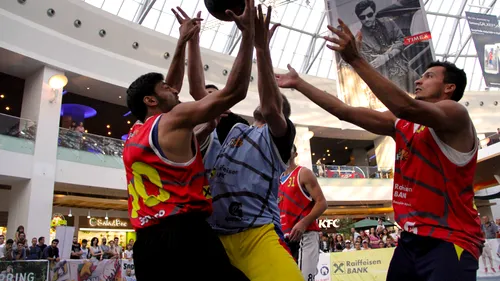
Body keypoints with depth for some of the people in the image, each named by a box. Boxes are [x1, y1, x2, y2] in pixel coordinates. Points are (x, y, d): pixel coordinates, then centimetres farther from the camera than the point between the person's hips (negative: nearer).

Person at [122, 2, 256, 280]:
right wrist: (249, 33, 0)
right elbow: (235, 91, -6)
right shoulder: (175, 120, -2)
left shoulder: (136, 135, 20)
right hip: (185, 234, -8)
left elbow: (170, 89, 33)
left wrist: (183, 42, 37)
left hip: (147, 242, 9)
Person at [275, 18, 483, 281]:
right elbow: (346, 112, 11)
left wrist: (356, 59, -32)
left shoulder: (456, 114, -8)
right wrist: (299, 83, 11)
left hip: (450, 242, -6)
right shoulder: (403, 123, 12)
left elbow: (406, 107, -29)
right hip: (412, 239, 7)